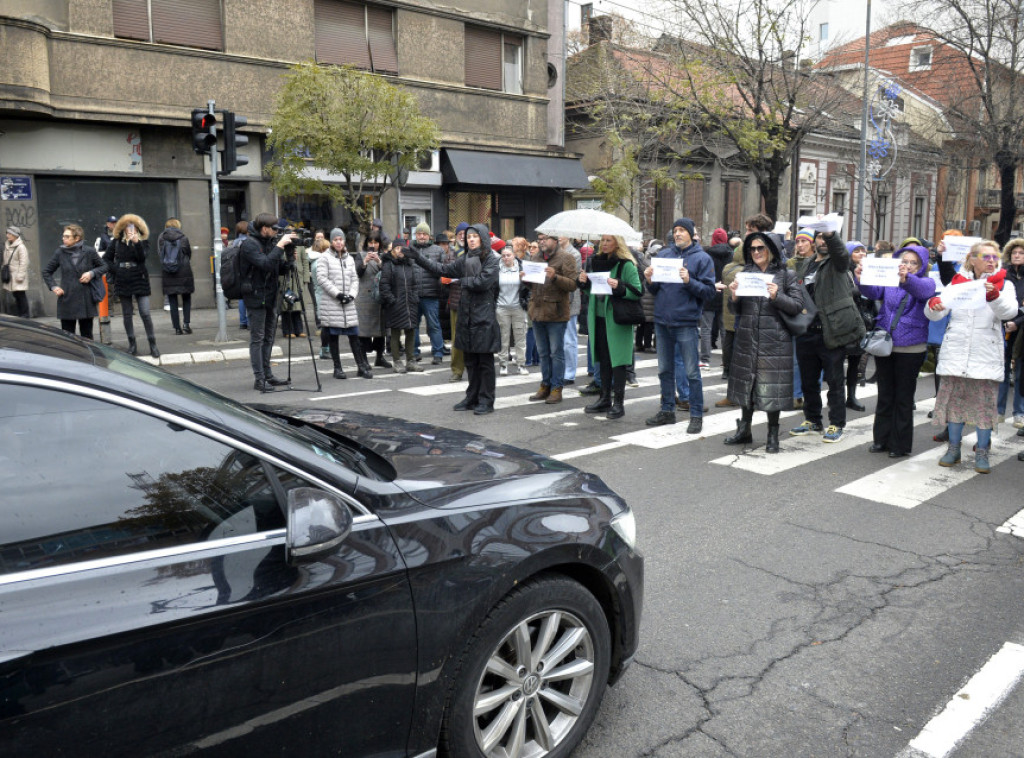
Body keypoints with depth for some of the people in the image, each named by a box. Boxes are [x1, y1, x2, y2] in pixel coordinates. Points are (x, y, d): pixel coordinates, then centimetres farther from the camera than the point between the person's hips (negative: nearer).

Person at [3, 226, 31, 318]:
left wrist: (20, 275, -17)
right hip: (10, 275, 8)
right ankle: (18, 314, 16)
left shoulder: (21, 247, -11)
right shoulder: (7, 246, 12)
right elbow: (5, 260, 19)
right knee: (15, 296, 10)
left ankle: (25, 314, 0)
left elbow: (24, 263, -15)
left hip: (17, 275, -8)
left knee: (21, 295, -5)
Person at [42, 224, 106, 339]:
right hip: (67, 301, 1)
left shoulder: (89, 252, -2)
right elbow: (46, 271, 14)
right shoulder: (60, 253, 2)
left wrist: (92, 273, -7)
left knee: (87, 336, 8)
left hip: (86, 300, -1)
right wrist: (53, 286, 1)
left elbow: (105, 266, 11)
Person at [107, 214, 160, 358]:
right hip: (122, 281, 3)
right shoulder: (117, 242, 7)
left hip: (140, 280, -3)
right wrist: (115, 269, -2)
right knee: (127, 314, 8)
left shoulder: (143, 241, 3)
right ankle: (132, 344, 16)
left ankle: (153, 345, -4)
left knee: (145, 313, -9)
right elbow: (107, 259, 13)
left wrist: (136, 242, -27)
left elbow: (142, 257, -14)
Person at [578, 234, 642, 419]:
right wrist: (584, 282, 1)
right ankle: (605, 398, 23)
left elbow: (637, 291, -11)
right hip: (599, 317, 7)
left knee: (617, 360, -2)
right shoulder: (596, 262, 13)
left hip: (617, 319, -6)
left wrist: (619, 287, -25)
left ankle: (618, 402, 4)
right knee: (603, 359, 13)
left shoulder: (626, 265, -7)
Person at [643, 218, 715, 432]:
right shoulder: (664, 254, 10)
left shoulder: (702, 258, -2)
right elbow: (656, 289, 13)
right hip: (662, 321, 5)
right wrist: (650, 281, -8)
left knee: (692, 372, 0)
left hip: (686, 323, -5)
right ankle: (667, 410, 26)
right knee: (665, 369, 13)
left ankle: (696, 416, 8)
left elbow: (710, 290, -8)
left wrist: (689, 281, -22)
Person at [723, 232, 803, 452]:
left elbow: (797, 306, -4)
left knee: (772, 385, -1)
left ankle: (773, 435, 10)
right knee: (746, 382, 11)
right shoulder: (744, 273, 10)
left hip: (774, 340, -3)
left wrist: (777, 296, -19)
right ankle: (744, 430, 24)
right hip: (747, 338, 4)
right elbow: (736, 310, 11)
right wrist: (734, 296, -9)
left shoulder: (785, 275, 1)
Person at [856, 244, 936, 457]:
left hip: (910, 349, -3)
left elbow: (922, 289, -26)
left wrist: (907, 279, -49)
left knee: (903, 397, 5)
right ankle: (881, 439, 22)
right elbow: (873, 291, -13)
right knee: (885, 395, 12)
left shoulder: (926, 282, -2)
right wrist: (861, 279, -36)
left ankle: (901, 444, 14)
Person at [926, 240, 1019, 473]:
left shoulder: (1003, 285, 5)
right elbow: (934, 315, 0)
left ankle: (982, 452, 12)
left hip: (986, 355, -1)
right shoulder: (958, 282, 7)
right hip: (955, 353, 1)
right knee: (954, 399, 7)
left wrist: (992, 295, -33)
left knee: (985, 403, 1)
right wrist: (933, 304, -24)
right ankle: (953, 449, 19)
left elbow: (1009, 311, -14)